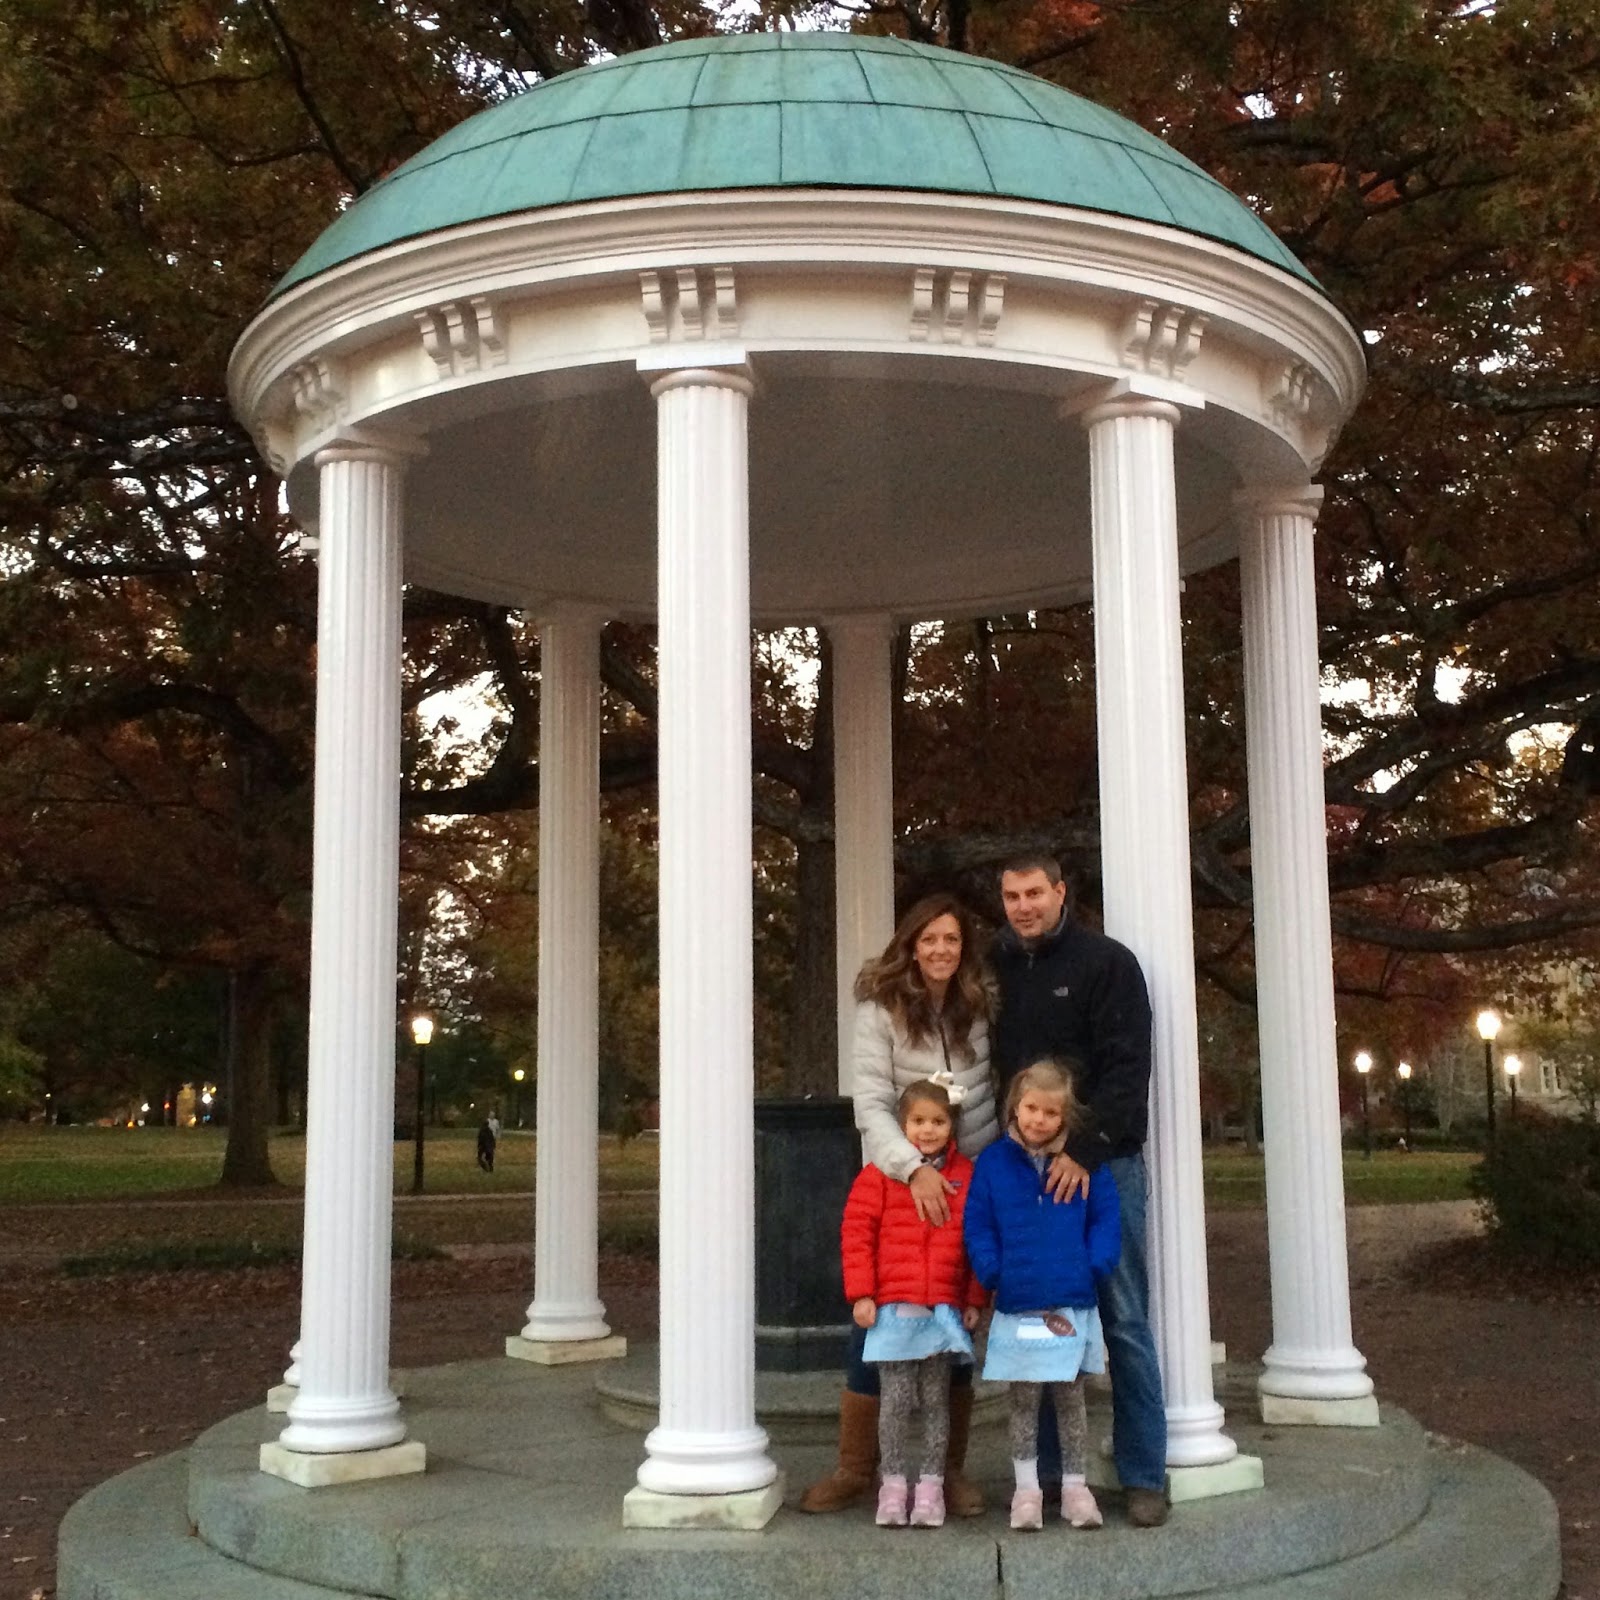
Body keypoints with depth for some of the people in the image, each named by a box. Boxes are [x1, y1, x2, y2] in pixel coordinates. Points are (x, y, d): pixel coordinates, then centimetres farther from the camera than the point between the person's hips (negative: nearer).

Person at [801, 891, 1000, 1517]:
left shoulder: (980, 1007, 3)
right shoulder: (881, 1009, -8)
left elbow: (999, 1084, 15)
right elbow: (870, 1104, -15)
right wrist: (914, 1169, -26)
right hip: (900, 1180, -3)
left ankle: (951, 1468, 18)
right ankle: (854, 1468, 12)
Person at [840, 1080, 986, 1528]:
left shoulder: (966, 1176, 6)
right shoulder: (879, 1174, 0)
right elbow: (856, 1233, -2)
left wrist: (975, 1300, 6)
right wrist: (861, 1293, -7)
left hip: (944, 1309, 1)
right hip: (892, 1308, -1)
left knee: (936, 1400, 9)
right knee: (896, 1399, 3)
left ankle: (931, 1484, 18)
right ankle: (893, 1484, 13)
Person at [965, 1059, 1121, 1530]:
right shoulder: (994, 1161, 0)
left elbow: (1105, 1218, 2)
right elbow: (978, 1225, 1)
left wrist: (1095, 1267, -10)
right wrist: (992, 1272, -11)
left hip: (1072, 1305, 0)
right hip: (1017, 1307, 0)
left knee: (1070, 1399, 11)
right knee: (1023, 1401, 8)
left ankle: (1076, 1487, 21)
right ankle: (1026, 1490, 18)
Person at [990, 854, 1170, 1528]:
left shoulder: (1107, 962, -3)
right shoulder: (996, 969, 10)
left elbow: (1127, 1068, -10)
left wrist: (1085, 1150, -19)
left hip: (1103, 1164, -4)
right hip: (1028, 1167, 4)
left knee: (1125, 1323, 0)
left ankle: (1144, 1476, 8)